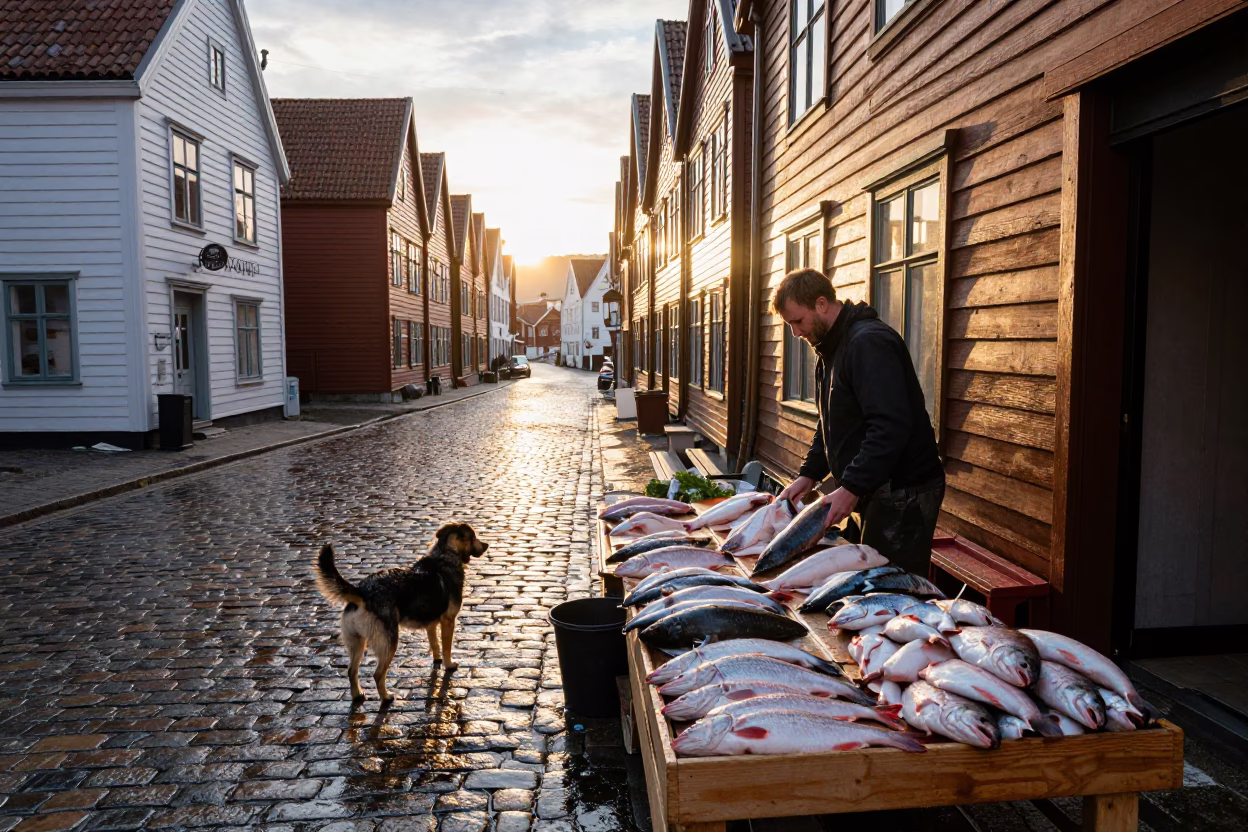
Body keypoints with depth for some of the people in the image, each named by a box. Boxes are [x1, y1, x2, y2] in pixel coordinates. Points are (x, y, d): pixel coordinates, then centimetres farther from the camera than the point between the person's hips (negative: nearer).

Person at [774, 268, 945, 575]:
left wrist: (852, 487, -27)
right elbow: (831, 426, 22)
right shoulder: (832, 349, 14)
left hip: (903, 493, -10)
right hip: (874, 490, 10)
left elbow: (891, 427, -27)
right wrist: (809, 474, 10)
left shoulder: (869, 342, -18)